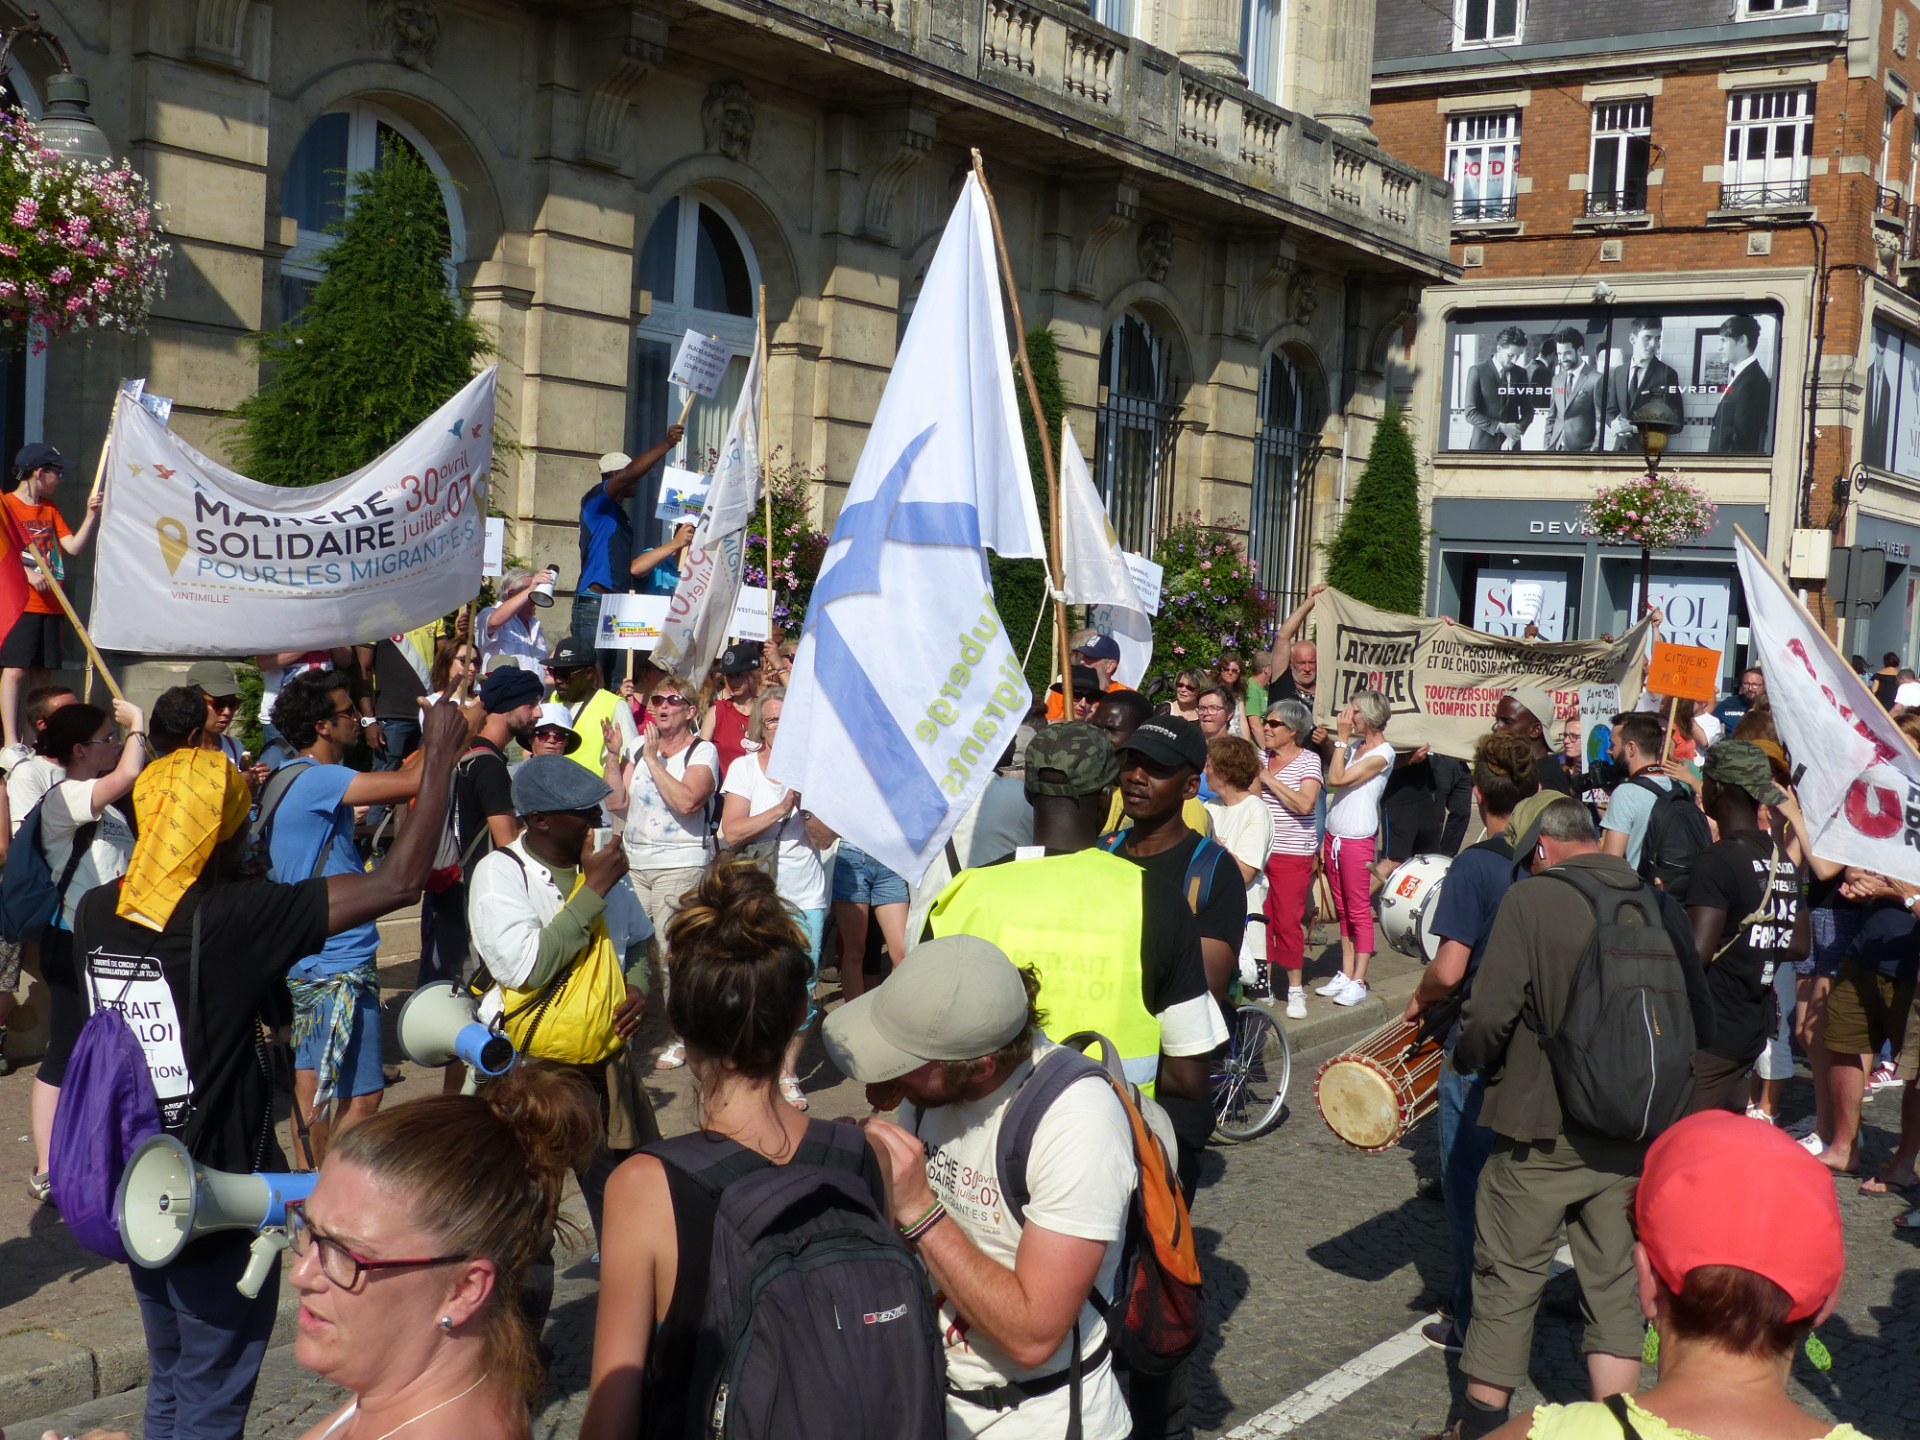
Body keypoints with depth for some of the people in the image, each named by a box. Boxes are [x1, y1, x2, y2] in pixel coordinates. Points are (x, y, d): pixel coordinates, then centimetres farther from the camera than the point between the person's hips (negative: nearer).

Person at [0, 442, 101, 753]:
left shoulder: (49, 508, 18)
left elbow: (73, 546, 11)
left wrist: (92, 514, 1)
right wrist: (26, 573, -20)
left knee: (40, 672, 6)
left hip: (49, 605, 7)